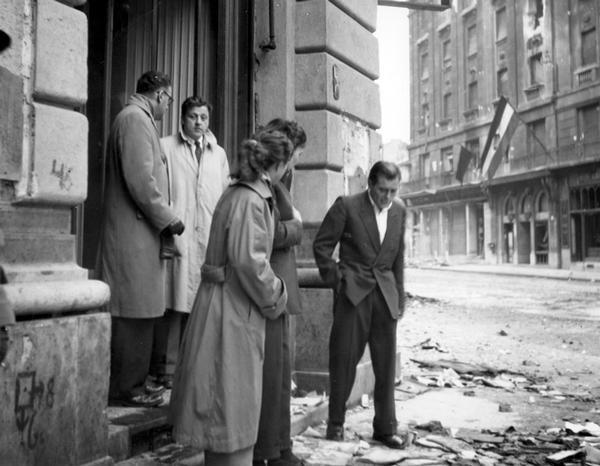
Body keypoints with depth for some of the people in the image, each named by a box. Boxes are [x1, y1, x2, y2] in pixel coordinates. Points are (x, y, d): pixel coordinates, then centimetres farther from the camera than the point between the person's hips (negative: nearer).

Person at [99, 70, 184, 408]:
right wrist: (168, 220, -11)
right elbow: (140, 180, -19)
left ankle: (133, 382, 20)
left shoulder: (140, 119, 23)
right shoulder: (135, 118, -9)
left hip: (142, 233, 10)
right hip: (134, 233, -10)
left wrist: (163, 220, 16)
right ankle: (126, 389, 3)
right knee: (134, 313, -5)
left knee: (142, 313, 12)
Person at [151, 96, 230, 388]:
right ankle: (167, 368, 7)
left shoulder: (219, 154, 19)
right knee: (175, 304, -4)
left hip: (210, 241, 4)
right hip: (177, 239, -3)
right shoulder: (165, 147, 6)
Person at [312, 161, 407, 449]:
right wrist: (335, 280, -5)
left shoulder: (399, 210, 7)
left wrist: (400, 298, 11)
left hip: (385, 293, 4)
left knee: (386, 364, 6)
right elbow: (321, 245, -2)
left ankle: (385, 428, 18)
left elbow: (398, 257, 13)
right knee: (344, 359, 2)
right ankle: (336, 422, 18)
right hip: (353, 292, -4)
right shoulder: (347, 206, -7)